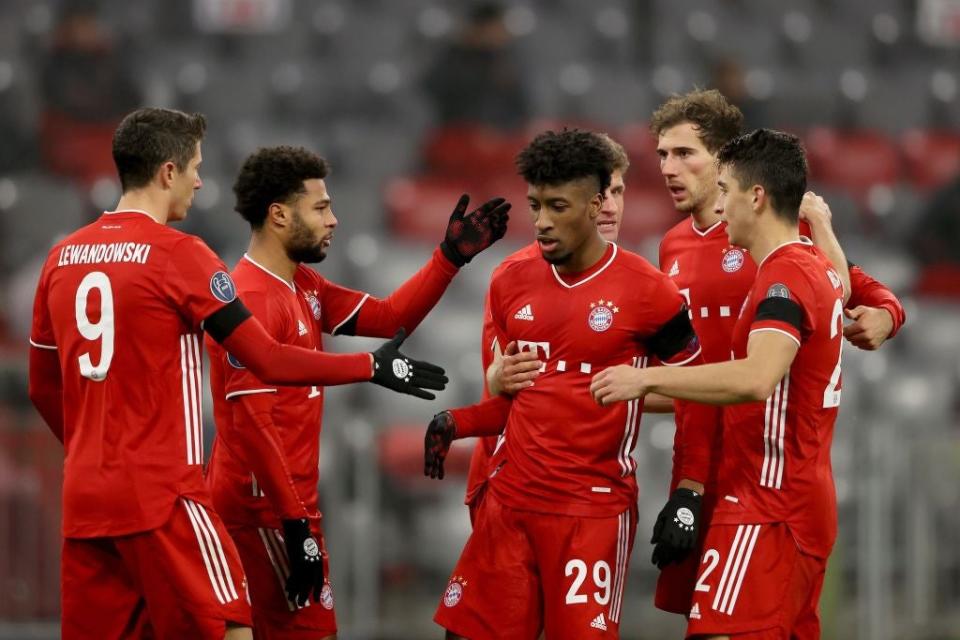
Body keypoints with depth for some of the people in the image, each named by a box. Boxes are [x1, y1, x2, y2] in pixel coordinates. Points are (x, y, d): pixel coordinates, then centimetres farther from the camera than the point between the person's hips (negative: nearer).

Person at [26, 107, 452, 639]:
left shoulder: (62, 258, 10)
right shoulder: (177, 255, -8)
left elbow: (43, 390, 18)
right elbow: (270, 363, -9)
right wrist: (373, 367, 2)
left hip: (83, 498, 7)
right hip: (161, 497, -7)